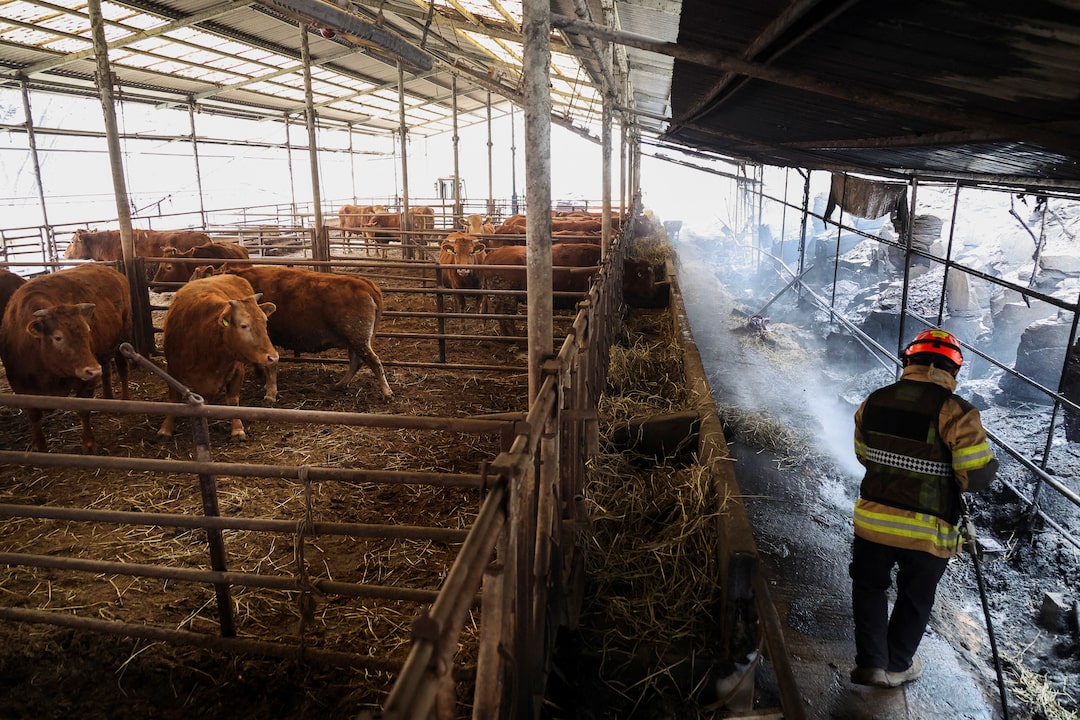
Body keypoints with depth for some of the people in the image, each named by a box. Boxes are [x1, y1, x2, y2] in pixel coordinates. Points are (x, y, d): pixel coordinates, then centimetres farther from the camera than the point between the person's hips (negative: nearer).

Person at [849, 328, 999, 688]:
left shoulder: (873, 402, -3)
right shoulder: (956, 411, -18)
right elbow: (977, 476, -16)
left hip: (872, 520, 3)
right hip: (927, 533, -2)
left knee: (869, 587, 23)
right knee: (915, 599, 20)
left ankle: (871, 661, 20)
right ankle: (897, 666, 36)